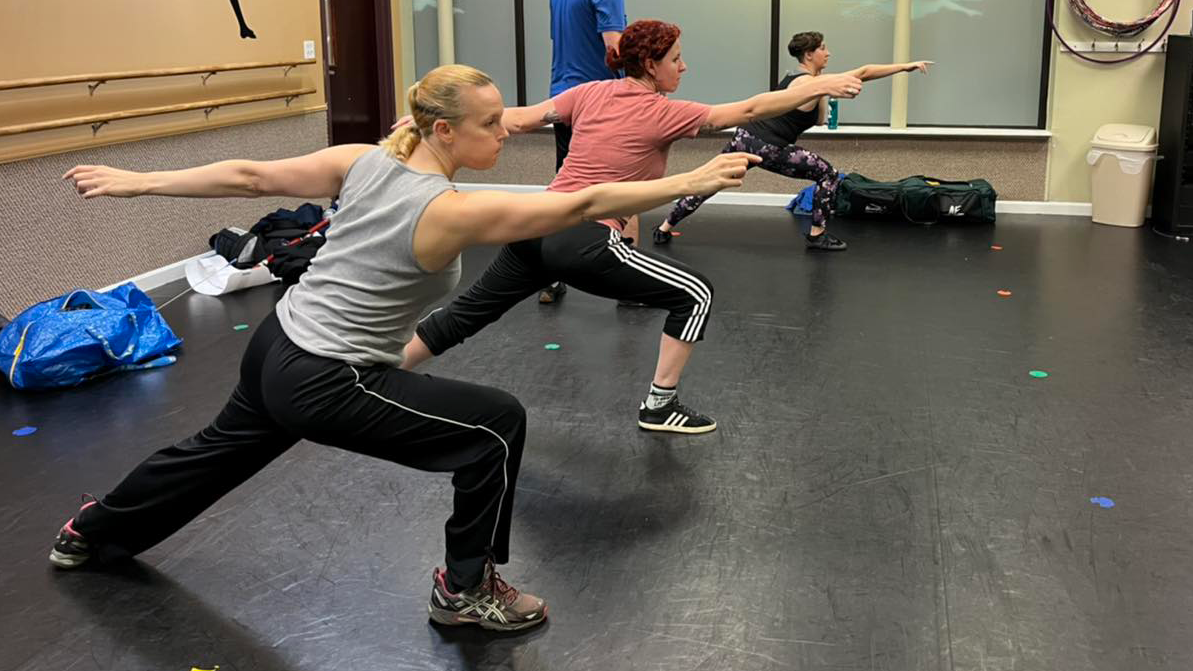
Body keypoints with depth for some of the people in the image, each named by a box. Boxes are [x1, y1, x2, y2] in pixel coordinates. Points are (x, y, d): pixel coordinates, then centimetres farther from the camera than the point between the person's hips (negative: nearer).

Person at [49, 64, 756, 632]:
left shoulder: (364, 161, -4)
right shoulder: (452, 212, -24)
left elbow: (249, 176, 0)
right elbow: (586, 204, -25)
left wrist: (134, 182, 9)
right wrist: (694, 181, -19)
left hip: (275, 349, 9)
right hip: (324, 388, -8)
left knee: (225, 447, 34)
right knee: (497, 423, -6)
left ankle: (93, 530, 60)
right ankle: (466, 590, 12)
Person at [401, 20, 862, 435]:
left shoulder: (591, 93, 9)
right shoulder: (662, 113, -7)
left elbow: (520, 120, 8)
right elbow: (750, 111, -6)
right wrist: (820, 86, 1)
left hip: (538, 229, 7)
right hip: (585, 244, -7)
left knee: (469, 312, 21)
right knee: (696, 294, 4)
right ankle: (660, 406, 10)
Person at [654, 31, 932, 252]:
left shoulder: (795, 78, 16)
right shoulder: (808, 83, -12)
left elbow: (819, 120, 25)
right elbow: (863, 73, -14)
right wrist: (907, 66, -11)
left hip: (745, 137, 9)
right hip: (769, 149, -9)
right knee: (828, 174, 2)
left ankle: (664, 229, 19)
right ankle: (817, 235, 7)